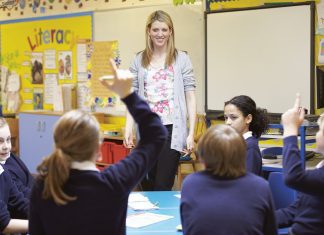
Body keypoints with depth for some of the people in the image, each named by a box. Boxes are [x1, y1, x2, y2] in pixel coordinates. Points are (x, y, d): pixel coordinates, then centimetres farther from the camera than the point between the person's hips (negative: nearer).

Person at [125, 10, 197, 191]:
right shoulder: (139, 61, 9)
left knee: (163, 187, -5)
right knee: (147, 187, 10)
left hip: (171, 129, -3)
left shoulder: (182, 59, 1)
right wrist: (128, 129, -3)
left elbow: (190, 97, 0)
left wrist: (191, 133, -6)